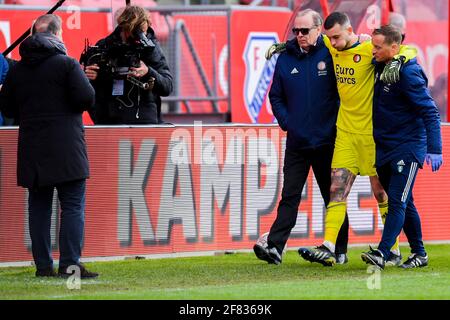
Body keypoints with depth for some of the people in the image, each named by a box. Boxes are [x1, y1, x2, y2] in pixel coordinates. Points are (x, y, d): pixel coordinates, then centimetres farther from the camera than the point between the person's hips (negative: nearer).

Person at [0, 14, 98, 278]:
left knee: (38, 207, 9)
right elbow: (87, 98, -14)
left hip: (32, 148, 5)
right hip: (66, 147, -5)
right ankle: (70, 264, -9)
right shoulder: (67, 64, -8)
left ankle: (43, 265, 8)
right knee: (73, 206, -2)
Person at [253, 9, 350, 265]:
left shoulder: (331, 55, -4)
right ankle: (274, 247, -10)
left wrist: (338, 123, -6)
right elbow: (276, 96, 13)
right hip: (297, 142, 2)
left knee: (333, 196, 7)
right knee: (290, 196, -3)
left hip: (327, 141, -2)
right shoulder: (286, 59, 6)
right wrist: (286, 121, 0)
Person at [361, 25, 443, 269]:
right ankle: (419, 253, 21)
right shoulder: (379, 67, 6)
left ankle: (382, 253, -22)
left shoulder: (408, 73, -18)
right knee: (404, 203, 13)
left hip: (408, 148, -8)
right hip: (384, 146, 8)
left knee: (397, 202, -13)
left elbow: (430, 112, -19)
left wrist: (434, 149, -24)